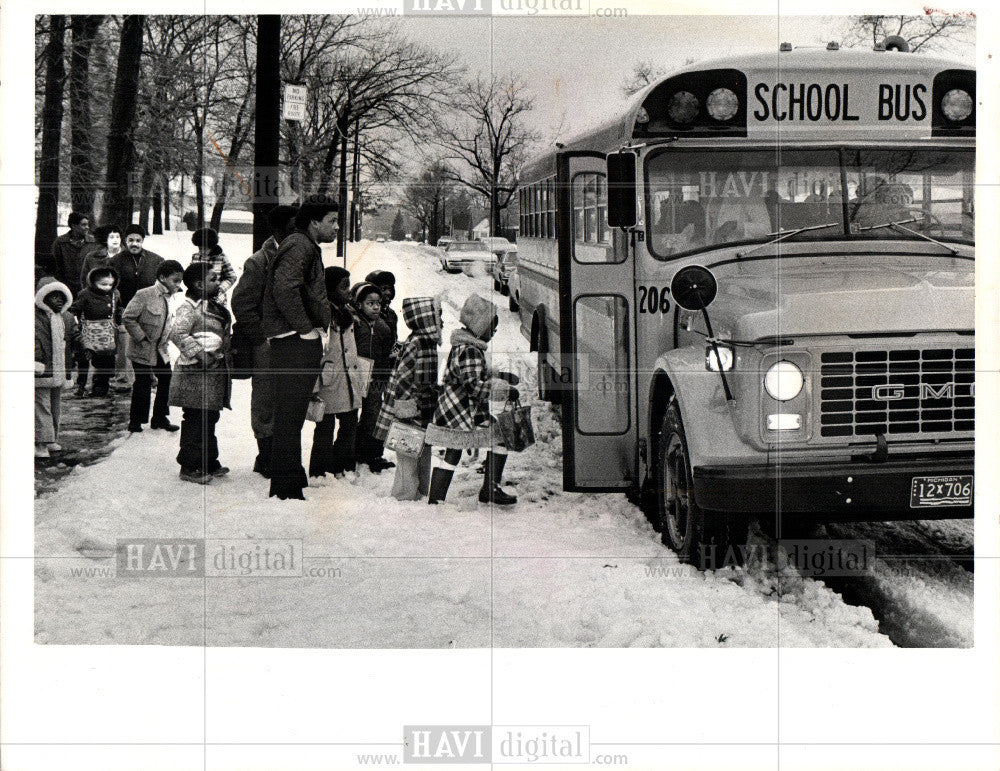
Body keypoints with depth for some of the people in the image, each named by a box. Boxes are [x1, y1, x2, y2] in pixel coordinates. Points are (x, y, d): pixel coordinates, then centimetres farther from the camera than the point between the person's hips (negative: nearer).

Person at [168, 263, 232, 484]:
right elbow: (178, 334, -28)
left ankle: (209, 464, 25)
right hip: (195, 375, -9)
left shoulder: (214, 307, 16)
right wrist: (201, 354, -26)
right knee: (195, 421, -6)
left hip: (214, 374, 9)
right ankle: (188, 467, 0)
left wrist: (226, 351, 13)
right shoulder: (189, 308, -14)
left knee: (210, 419, 16)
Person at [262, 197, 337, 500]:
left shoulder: (306, 247, 23)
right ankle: (286, 488, -7)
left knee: (291, 417, 17)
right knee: (290, 415, -9)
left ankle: (290, 482, 26)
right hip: (295, 342, -11)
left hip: (299, 342, 11)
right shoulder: (299, 245, -11)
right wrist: (305, 328, -20)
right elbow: (284, 289, -25)